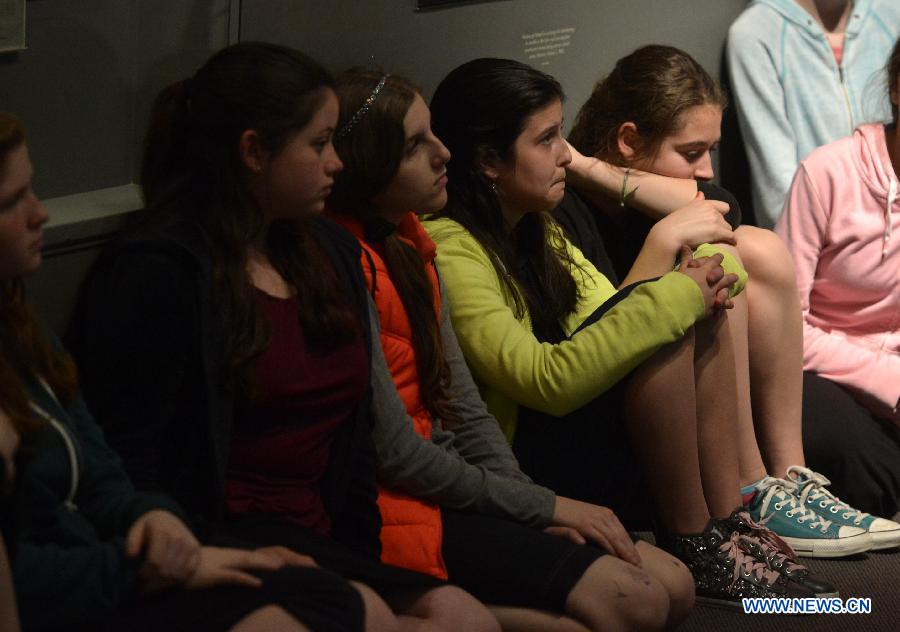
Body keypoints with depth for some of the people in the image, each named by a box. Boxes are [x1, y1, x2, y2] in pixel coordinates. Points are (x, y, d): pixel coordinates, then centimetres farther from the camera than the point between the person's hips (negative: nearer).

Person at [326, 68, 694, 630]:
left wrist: (546, 516, -2)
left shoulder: (410, 249, 12)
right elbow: (395, 453, -18)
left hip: (448, 487, 10)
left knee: (673, 587, 1)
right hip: (399, 507, -10)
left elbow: (463, 405, 12)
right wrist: (542, 506, -8)